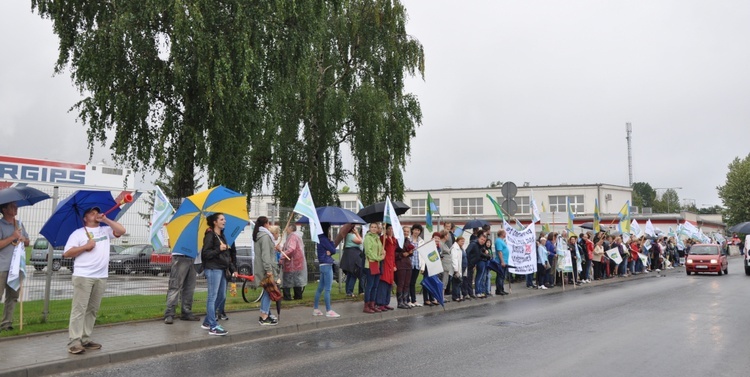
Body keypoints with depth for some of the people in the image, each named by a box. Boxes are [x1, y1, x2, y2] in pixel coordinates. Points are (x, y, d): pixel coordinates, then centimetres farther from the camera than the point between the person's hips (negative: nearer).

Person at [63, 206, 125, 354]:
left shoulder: (105, 230, 16)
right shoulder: (78, 233, 4)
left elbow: (121, 230, 2)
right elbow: (66, 253, -1)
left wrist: (106, 220, 1)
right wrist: (85, 246, -10)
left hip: (101, 278, 5)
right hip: (83, 276, -5)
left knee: (92, 310, 8)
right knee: (79, 309, -8)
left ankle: (86, 339, 13)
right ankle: (74, 342, -8)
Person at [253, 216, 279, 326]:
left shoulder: (257, 236, 17)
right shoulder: (265, 236, -13)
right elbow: (265, 254, -20)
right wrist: (268, 269, -22)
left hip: (259, 267, 10)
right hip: (264, 268, -10)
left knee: (267, 291, 15)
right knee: (268, 291, -7)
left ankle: (265, 314, 20)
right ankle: (264, 318, -7)